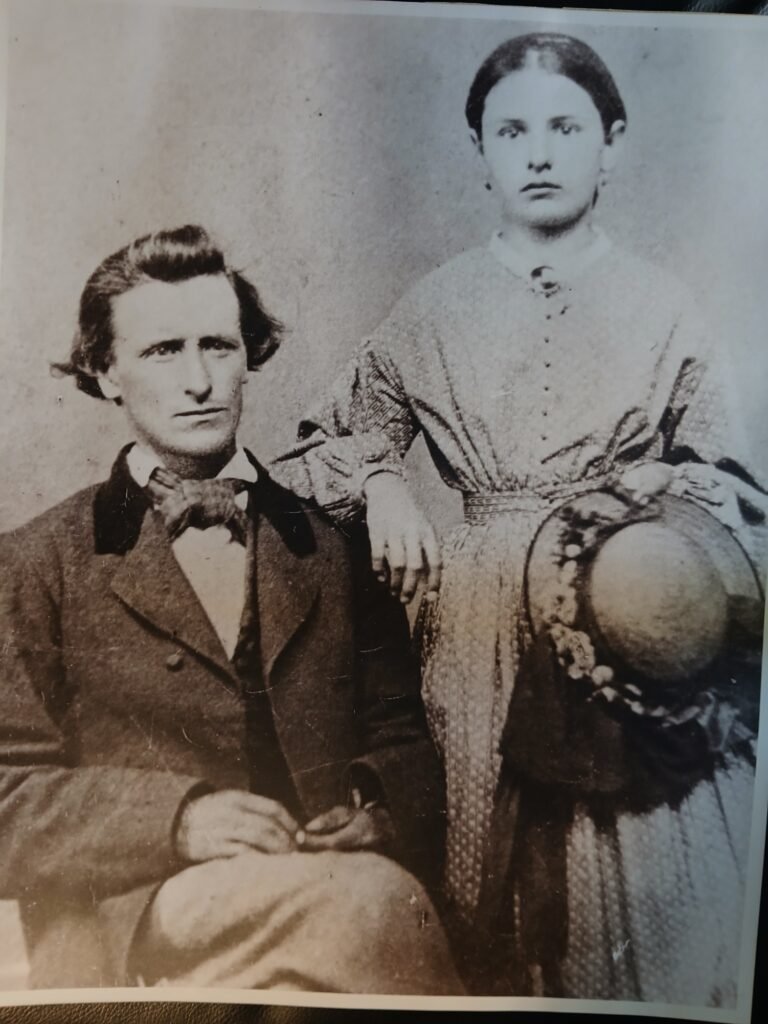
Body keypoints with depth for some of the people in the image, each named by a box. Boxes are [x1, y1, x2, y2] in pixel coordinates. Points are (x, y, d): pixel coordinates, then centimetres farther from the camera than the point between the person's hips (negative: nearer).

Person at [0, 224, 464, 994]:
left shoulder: (333, 541, 11)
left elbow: (403, 737, 12)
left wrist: (380, 809, -10)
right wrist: (178, 818, -16)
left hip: (339, 879, 3)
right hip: (130, 927, -2)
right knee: (371, 900, -30)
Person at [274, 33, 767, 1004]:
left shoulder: (660, 305, 4)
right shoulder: (437, 305, 5)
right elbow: (328, 437, 13)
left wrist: (639, 502, -12)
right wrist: (380, 482, -6)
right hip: (482, 625, 1)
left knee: (630, 879, 7)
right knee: (489, 886, 11)